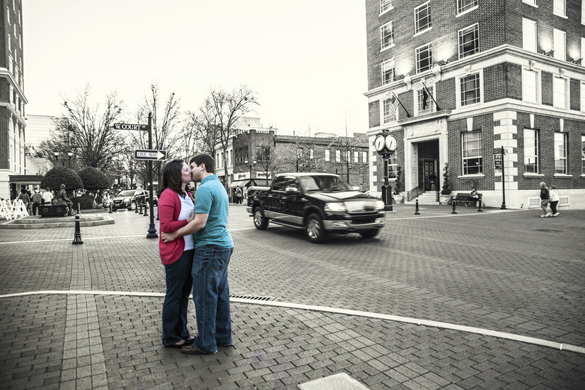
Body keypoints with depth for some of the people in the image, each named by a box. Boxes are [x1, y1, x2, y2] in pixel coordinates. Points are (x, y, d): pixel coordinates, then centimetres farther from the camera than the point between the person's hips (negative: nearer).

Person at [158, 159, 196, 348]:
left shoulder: (186, 195, 13)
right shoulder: (168, 195, -13)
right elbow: (166, 227, -19)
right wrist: (189, 221, -20)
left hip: (189, 251, 8)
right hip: (176, 254, -8)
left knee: (184, 294, 17)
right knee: (174, 296, 6)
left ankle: (182, 333, 32)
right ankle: (170, 338, 22)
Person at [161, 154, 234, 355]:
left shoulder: (205, 188, -15)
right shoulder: (219, 186, 17)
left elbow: (200, 222, -20)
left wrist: (174, 235, -10)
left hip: (210, 247, -10)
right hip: (224, 244, 10)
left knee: (205, 295, 0)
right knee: (220, 292, 15)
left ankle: (206, 343, 11)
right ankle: (223, 336, 26)